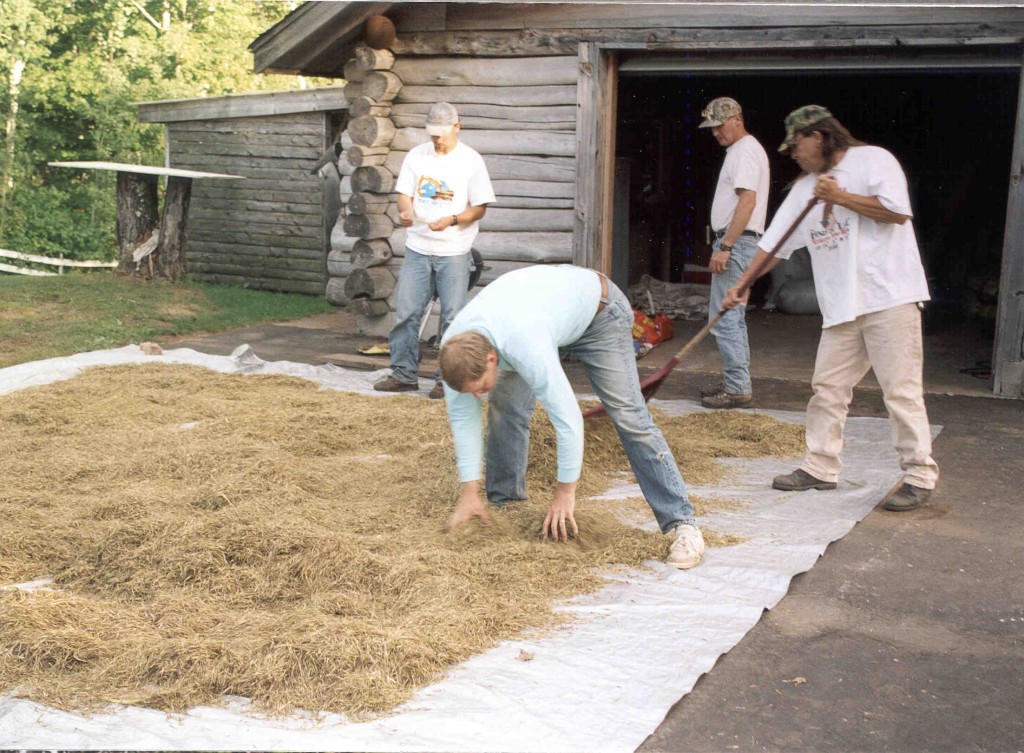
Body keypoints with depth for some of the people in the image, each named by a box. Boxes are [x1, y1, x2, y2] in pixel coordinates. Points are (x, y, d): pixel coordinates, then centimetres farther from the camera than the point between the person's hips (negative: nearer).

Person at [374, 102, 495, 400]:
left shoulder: (471, 161, -3)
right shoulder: (416, 156, 7)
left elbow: (479, 208, -3)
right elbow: (404, 194, 5)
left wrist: (452, 220, -20)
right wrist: (405, 212, -19)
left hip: (454, 253, -3)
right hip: (418, 248, 3)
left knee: (453, 317, 0)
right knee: (405, 311, 3)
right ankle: (404, 373, 14)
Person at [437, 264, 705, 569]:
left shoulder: (526, 348, -44)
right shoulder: (453, 348, -24)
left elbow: (567, 417, -38)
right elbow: (462, 418, -12)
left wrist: (565, 492, -27)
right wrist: (468, 493, -11)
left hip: (596, 310, -6)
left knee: (629, 415, -14)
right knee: (504, 405, -7)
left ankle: (681, 523, -13)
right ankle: (504, 500, 12)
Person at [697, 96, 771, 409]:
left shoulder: (746, 151, -12)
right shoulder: (739, 151, 20)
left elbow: (747, 202, -21)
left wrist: (725, 246, -24)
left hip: (737, 242, -11)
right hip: (735, 243, 11)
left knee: (725, 318, -11)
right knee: (733, 317, 15)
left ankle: (737, 389, -8)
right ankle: (736, 383, 21)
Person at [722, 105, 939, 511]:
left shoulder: (872, 160, -1)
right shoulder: (805, 188, 17)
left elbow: (897, 211, -14)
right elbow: (774, 242, 18)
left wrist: (840, 197, -12)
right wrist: (742, 284, 14)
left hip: (890, 295, -7)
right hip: (840, 305, 7)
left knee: (901, 388, -7)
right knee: (828, 387, 8)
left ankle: (919, 476, -1)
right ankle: (820, 467, 18)